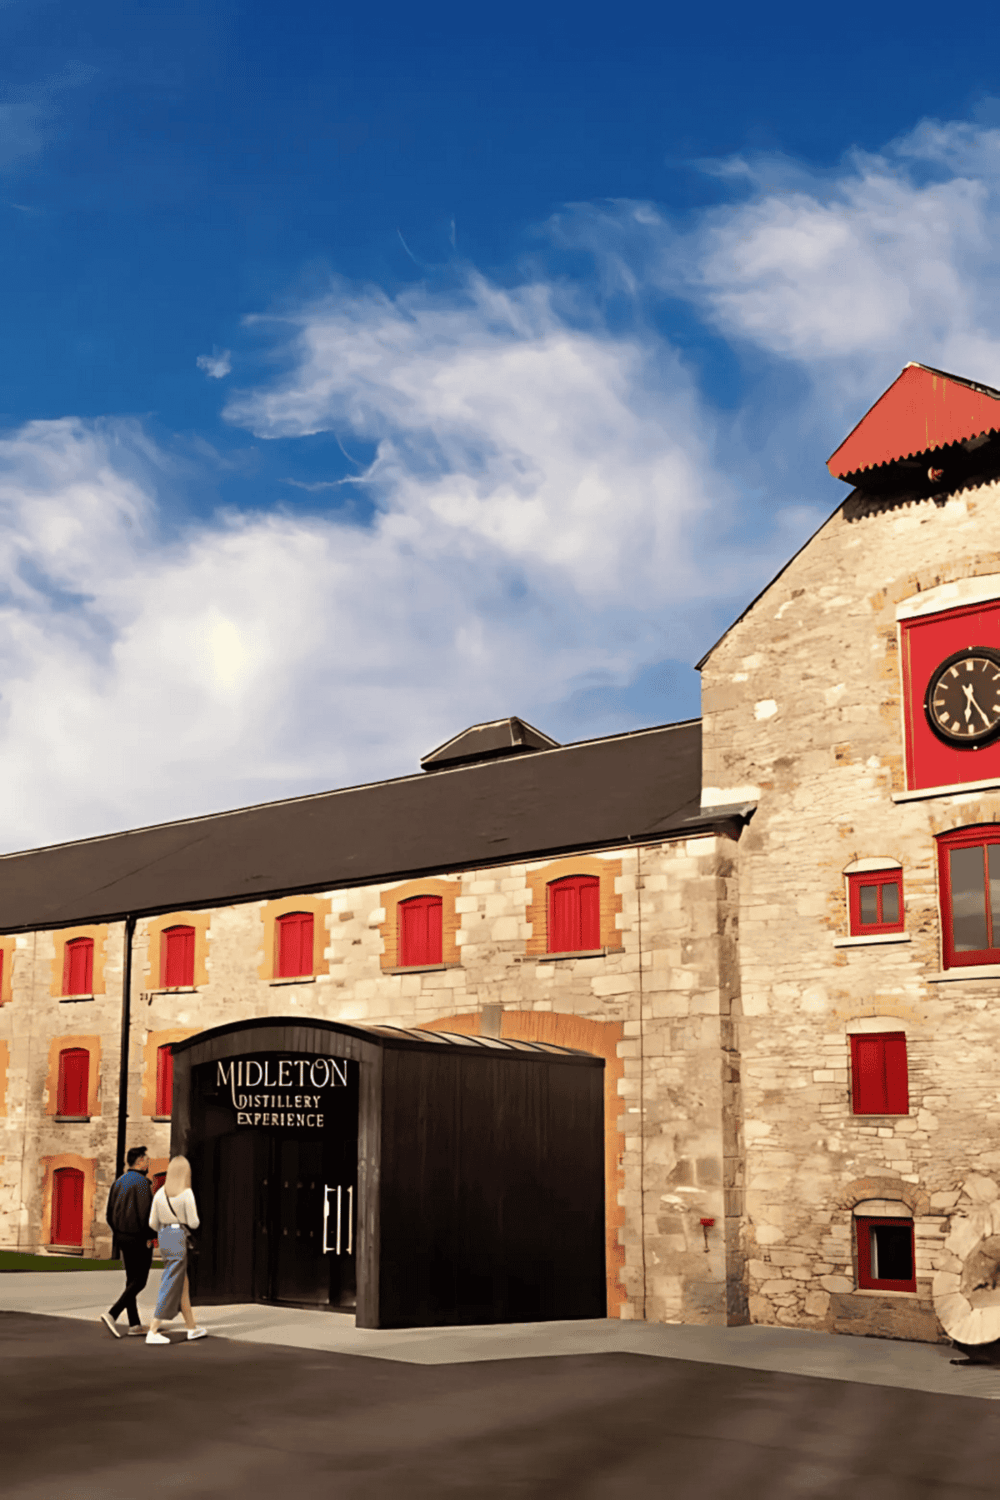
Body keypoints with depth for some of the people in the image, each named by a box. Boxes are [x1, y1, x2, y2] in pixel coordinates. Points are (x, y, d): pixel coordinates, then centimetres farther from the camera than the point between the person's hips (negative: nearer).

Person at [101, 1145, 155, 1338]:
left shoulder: (118, 1182, 10)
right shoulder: (142, 1181, -15)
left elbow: (110, 1214, 10)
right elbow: (144, 1211, -22)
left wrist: (118, 1234, 16)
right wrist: (148, 1237, -13)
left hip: (122, 1237, 8)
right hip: (139, 1239, -8)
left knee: (131, 1280, 13)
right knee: (139, 1281, -2)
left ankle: (134, 1324, 14)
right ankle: (112, 1315, -14)